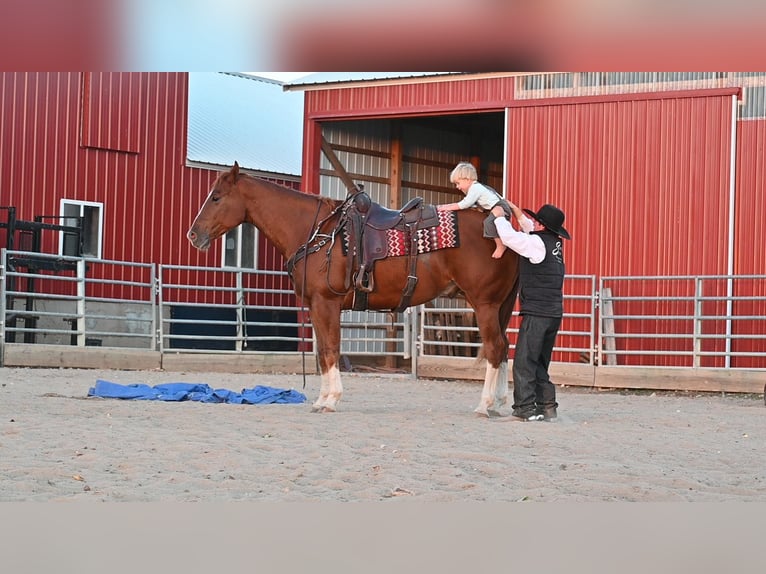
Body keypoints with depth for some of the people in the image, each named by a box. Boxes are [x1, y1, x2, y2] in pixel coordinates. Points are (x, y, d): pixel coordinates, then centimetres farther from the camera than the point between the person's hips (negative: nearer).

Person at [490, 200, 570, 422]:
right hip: (554, 312, 9)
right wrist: (517, 213, 26)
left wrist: (499, 217, -5)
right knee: (540, 363, 16)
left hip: (537, 312, -9)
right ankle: (547, 406, 14)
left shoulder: (536, 243, -14)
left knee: (524, 361, -5)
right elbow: (530, 231, 30)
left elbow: (509, 237, -21)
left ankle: (525, 408, -8)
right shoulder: (554, 242, 12)